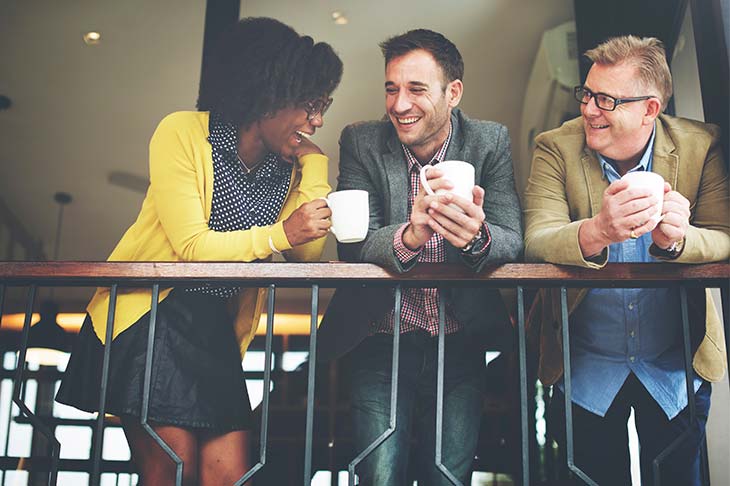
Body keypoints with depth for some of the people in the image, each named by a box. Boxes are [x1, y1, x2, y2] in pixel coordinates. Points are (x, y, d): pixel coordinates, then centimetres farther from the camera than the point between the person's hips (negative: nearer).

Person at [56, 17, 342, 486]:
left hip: (216, 331, 5)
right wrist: (279, 233, -26)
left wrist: (313, 166, -6)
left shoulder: (293, 163, 5)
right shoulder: (183, 133, -9)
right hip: (147, 317, -4)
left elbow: (306, 255, -6)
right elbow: (192, 246, -16)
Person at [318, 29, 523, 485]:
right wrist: (408, 237, -36)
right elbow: (351, 244, -13)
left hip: (461, 345, 1)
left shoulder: (491, 142, -2)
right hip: (381, 342, 0)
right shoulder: (361, 142, -3)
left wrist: (477, 238, -35)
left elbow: (513, 242, -10)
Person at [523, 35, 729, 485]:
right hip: (585, 370, 0)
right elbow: (536, 243, -24)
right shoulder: (557, 148, -11)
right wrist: (596, 232, -46)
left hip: (676, 368, 1)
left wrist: (677, 239, -39)